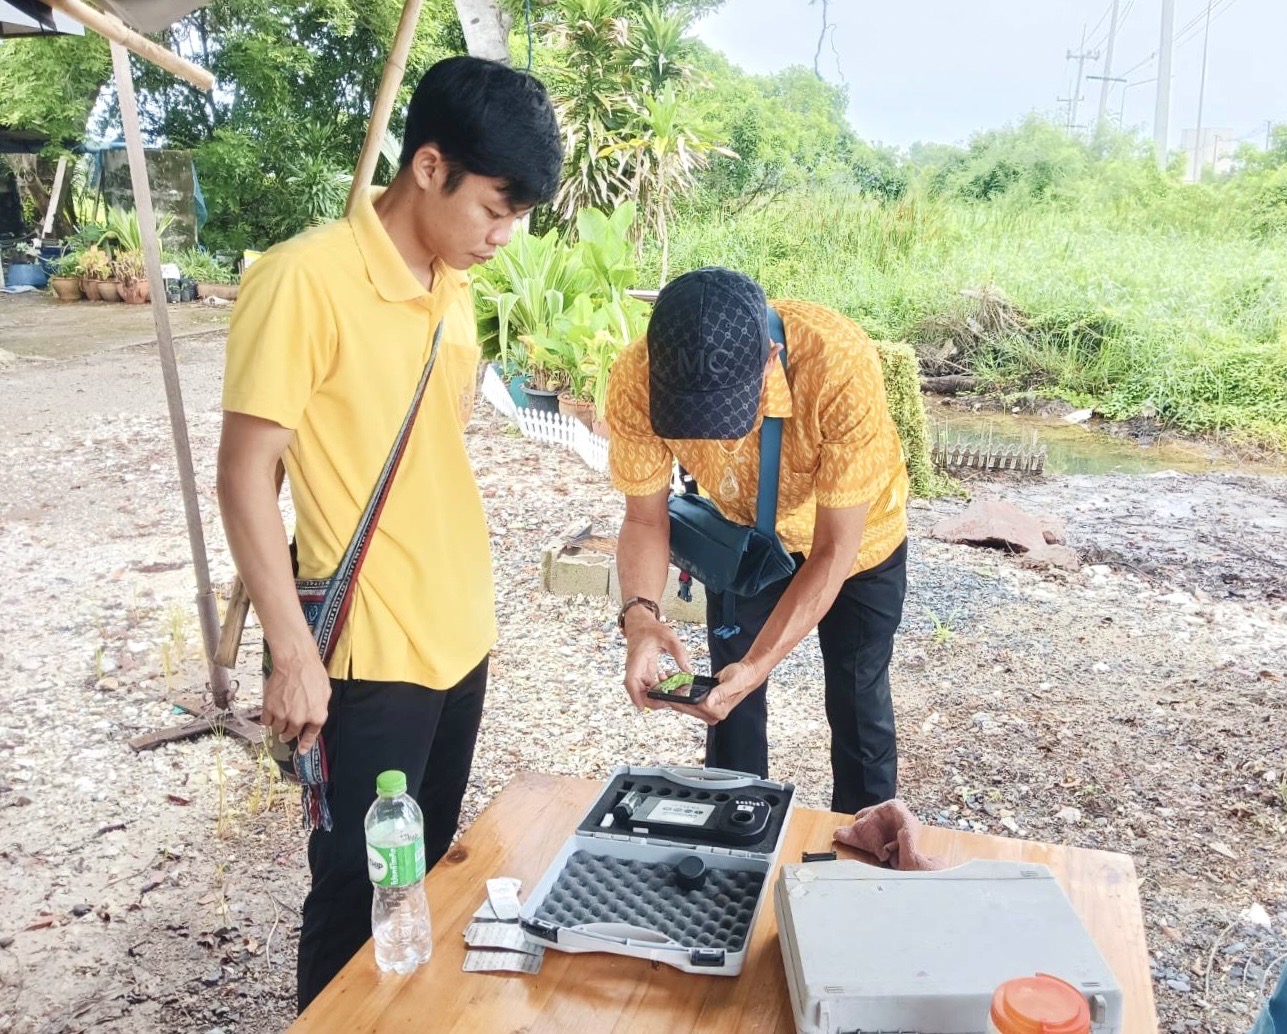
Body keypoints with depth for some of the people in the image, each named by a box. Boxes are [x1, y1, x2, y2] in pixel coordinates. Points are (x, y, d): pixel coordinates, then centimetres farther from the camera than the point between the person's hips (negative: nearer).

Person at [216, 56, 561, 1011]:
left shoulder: (453, 287, 7)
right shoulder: (305, 279, -16)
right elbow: (246, 476, -15)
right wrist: (295, 654, -16)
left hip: (460, 639, 7)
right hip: (373, 656, -7)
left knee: (427, 871, 20)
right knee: (359, 891, 9)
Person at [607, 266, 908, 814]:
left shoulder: (842, 366, -42)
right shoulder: (637, 380, -34)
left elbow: (833, 551, -32)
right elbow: (645, 518, -19)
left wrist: (758, 664, -42)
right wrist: (639, 615, -38)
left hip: (853, 531, -2)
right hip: (743, 530, 2)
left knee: (857, 699, 10)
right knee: (728, 695, 10)